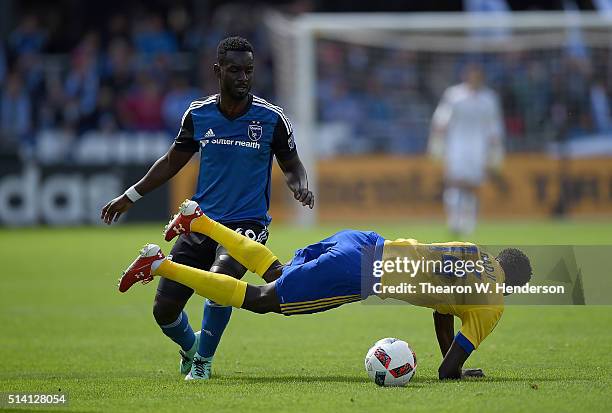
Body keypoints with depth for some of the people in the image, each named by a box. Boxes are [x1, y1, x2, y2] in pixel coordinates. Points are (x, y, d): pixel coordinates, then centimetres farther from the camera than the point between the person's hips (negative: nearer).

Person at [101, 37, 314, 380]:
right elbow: (173, 161, 17)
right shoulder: (197, 115, 1)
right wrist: (130, 197, 19)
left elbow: (292, 165, 8)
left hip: (247, 223, -3)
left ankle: (204, 360, -8)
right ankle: (190, 347, 36)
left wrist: (301, 186, -15)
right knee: (164, 309, -1)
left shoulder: (272, 119, -7)